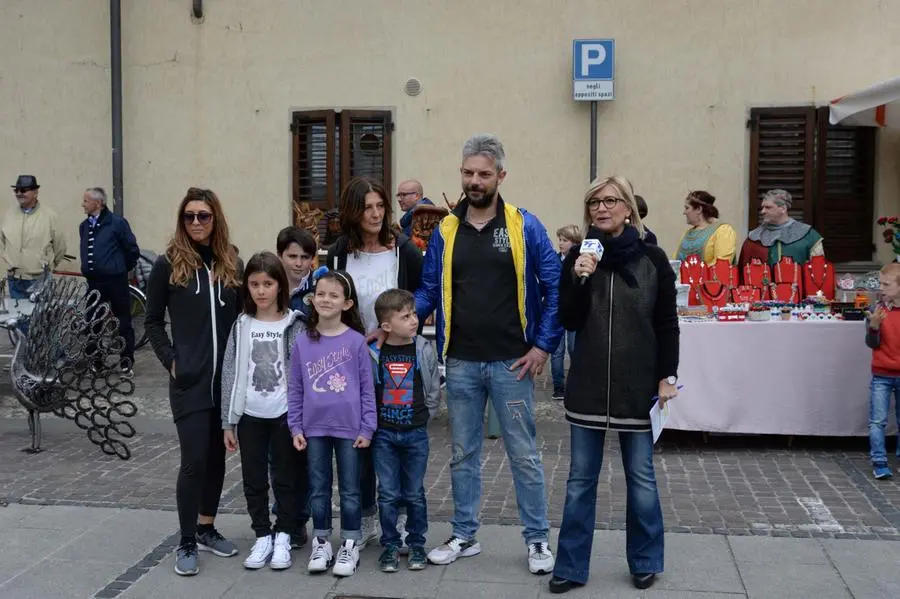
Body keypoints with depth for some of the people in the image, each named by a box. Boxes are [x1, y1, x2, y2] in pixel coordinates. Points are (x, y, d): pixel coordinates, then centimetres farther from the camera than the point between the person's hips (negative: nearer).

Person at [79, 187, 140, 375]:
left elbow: (133, 250, -4)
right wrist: (88, 269, 16)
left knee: (123, 323, 3)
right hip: (94, 282, 6)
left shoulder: (117, 223, -9)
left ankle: (127, 362, 11)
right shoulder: (84, 226, 10)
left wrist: (122, 269, 5)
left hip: (116, 281, -5)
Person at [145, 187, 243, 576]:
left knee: (217, 456, 12)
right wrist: (171, 361, -7)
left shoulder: (232, 265, 7)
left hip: (227, 378, 4)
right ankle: (186, 544, 7)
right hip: (190, 380, -4)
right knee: (194, 460, -6)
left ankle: (206, 529, 27)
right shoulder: (168, 264, -2)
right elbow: (153, 322, 2)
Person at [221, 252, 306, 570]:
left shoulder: (294, 324, -4)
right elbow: (230, 374, 3)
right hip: (250, 415, 2)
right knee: (254, 481, 9)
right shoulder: (241, 326, 2)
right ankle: (262, 537, 22)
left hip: (284, 414, -2)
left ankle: (283, 538, 19)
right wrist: (228, 421, 2)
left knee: (286, 479, 7)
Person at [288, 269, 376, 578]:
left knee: (349, 490, 8)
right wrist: (296, 427, 2)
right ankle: (321, 542, 26)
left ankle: (350, 545, 20)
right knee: (318, 489, 13)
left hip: (348, 428, -2)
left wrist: (367, 428, -4)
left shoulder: (356, 341, -6)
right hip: (314, 428, 2)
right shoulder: (302, 342, 0)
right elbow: (295, 389, 5)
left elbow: (367, 387, -3)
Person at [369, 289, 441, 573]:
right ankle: (390, 546, 19)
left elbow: (434, 390, 4)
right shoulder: (374, 353, -7)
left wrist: (423, 416, 1)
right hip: (384, 433, 0)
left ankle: (416, 544, 23)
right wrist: (372, 421, 1)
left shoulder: (424, 350, -4)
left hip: (415, 433, 0)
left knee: (415, 493, 9)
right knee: (388, 493, 6)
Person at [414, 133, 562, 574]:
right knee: (463, 454, 14)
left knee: (523, 454, 7)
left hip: (511, 362, -3)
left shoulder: (524, 226, -4)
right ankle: (464, 536, 28)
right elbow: (429, 291, 6)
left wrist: (543, 345, -8)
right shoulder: (445, 231, 4)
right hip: (461, 363, 3)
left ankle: (538, 539, 21)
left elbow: (554, 287, -3)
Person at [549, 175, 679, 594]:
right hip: (587, 386, 2)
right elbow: (569, 322, 0)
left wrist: (667, 376, -3)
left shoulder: (652, 258, -2)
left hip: (637, 385, -1)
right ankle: (571, 567, 18)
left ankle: (645, 562, 28)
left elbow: (667, 324, 1)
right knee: (580, 479, 8)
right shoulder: (579, 257, 3)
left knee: (640, 478, 10)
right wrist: (579, 279, -14)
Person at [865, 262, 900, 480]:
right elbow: (872, 343, -8)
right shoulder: (878, 309, -4)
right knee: (877, 421, -3)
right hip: (882, 375, -1)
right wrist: (874, 325, -25)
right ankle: (879, 463, 1)